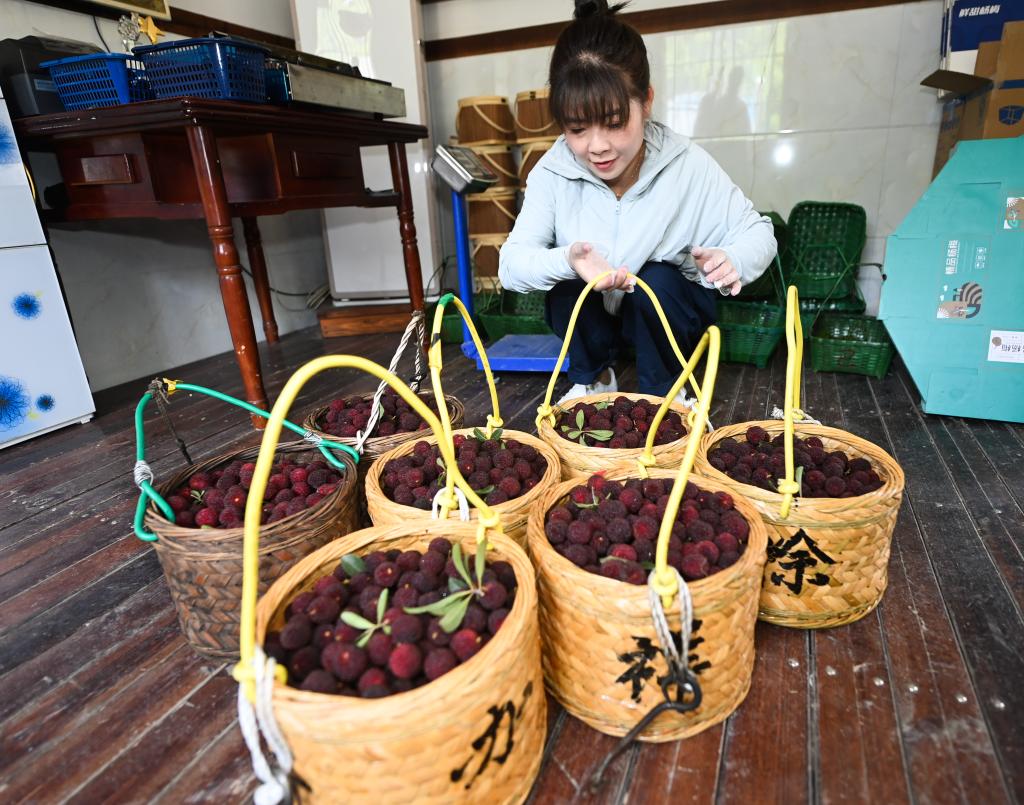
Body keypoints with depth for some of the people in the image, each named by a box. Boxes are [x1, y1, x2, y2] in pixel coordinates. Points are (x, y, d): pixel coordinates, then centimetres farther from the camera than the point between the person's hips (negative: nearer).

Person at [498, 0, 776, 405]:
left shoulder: (688, 165, -21)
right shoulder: (553, 172, -18)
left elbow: (758, 232, -11)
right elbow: (511, 264, -23)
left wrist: (733, 260, -37)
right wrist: (566, 260, -46)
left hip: (668, 311, -1)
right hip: (591, 314, 1)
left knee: (657, 280, -30)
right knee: (567, 283, -27)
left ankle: (662, 393, -3)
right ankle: (593, 379, 2)